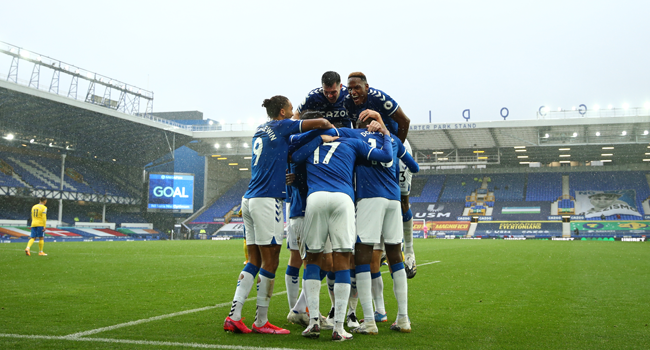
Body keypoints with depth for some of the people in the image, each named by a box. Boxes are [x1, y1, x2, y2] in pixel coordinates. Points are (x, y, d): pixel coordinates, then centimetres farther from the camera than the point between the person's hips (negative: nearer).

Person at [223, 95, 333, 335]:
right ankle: (261, 322, 6)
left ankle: (234, 316, 6)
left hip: (249, 200, 8)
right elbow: (320, 123, -6)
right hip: (267, 200, -8)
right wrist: (334, 130, 14)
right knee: (270, 262, -1)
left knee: (254, 261, 11)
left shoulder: (261, 129, 20)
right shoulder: (281, 126, -2)